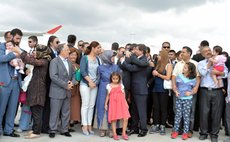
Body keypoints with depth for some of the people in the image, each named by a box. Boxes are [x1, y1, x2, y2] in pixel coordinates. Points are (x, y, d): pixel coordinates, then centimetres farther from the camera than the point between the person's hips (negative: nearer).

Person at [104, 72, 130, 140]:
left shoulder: (121, 85, 8)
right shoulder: (109, 86, 5)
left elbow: (123, 95, 11)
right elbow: (108, 95, 12)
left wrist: (126, 104, 8)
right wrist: (106, 104, 9)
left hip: (122, 103, 1)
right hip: (113, 104, -1)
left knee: (125, 119, -6)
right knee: (113, 119, -2)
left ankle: (124, 133, 10)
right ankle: (114, 134, 12)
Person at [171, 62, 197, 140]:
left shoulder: (193, 79, -1)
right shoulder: (179, 76, 3)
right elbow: (175, 85, 10)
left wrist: (190, 93, -12)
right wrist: (176, 91, -6)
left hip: (188, 99, -1)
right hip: (179, 98, 1)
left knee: (186, 116, 3)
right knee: (178, 115, 4)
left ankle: (185, 132, 10)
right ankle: (175, 131, 11)